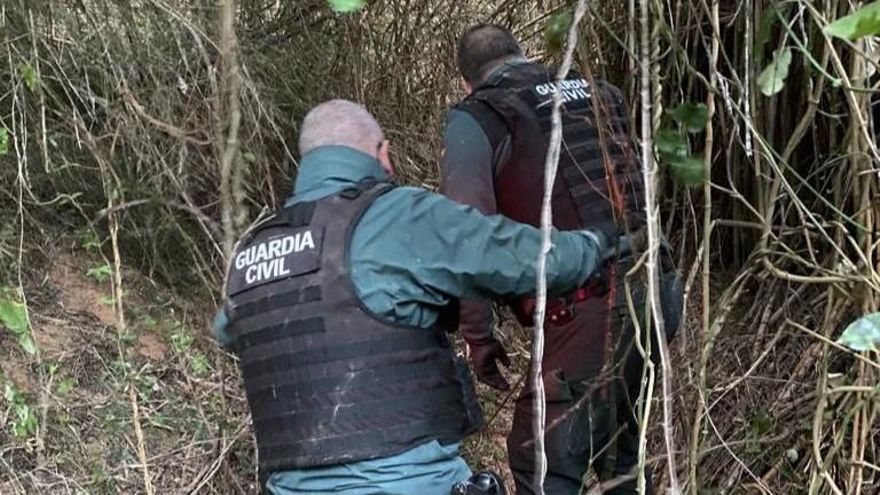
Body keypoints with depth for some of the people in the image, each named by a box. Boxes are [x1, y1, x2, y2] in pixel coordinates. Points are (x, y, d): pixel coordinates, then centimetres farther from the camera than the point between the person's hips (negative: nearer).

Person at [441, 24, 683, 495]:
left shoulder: (476, 118, 2)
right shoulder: (597, 93, 21)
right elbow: (639, 192, 19)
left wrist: (478, 335, -4)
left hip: (588, 315, -7)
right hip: (655, 295, 7)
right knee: (615, 440, 25)